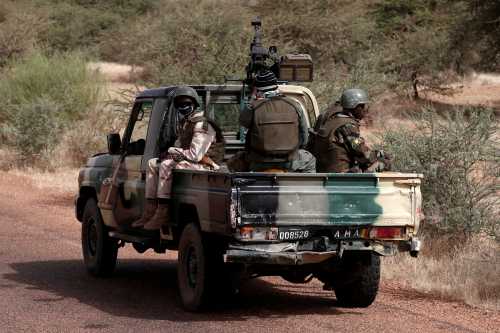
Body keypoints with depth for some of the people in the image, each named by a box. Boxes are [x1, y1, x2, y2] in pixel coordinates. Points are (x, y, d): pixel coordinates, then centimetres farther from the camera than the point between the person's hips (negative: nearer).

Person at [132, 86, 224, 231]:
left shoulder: (202, 125, -17)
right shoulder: (184, 124, 15)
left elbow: (195, 155, -25)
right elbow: (179, 146, 24)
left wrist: (171, 152, -14)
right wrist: (170, 153, -1)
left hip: (207, 165, -11)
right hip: (188, 162, 11)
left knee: (166, 165, -29)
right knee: (152, 163, 10)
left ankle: (163, 213, -28)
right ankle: (150, 211, 2)